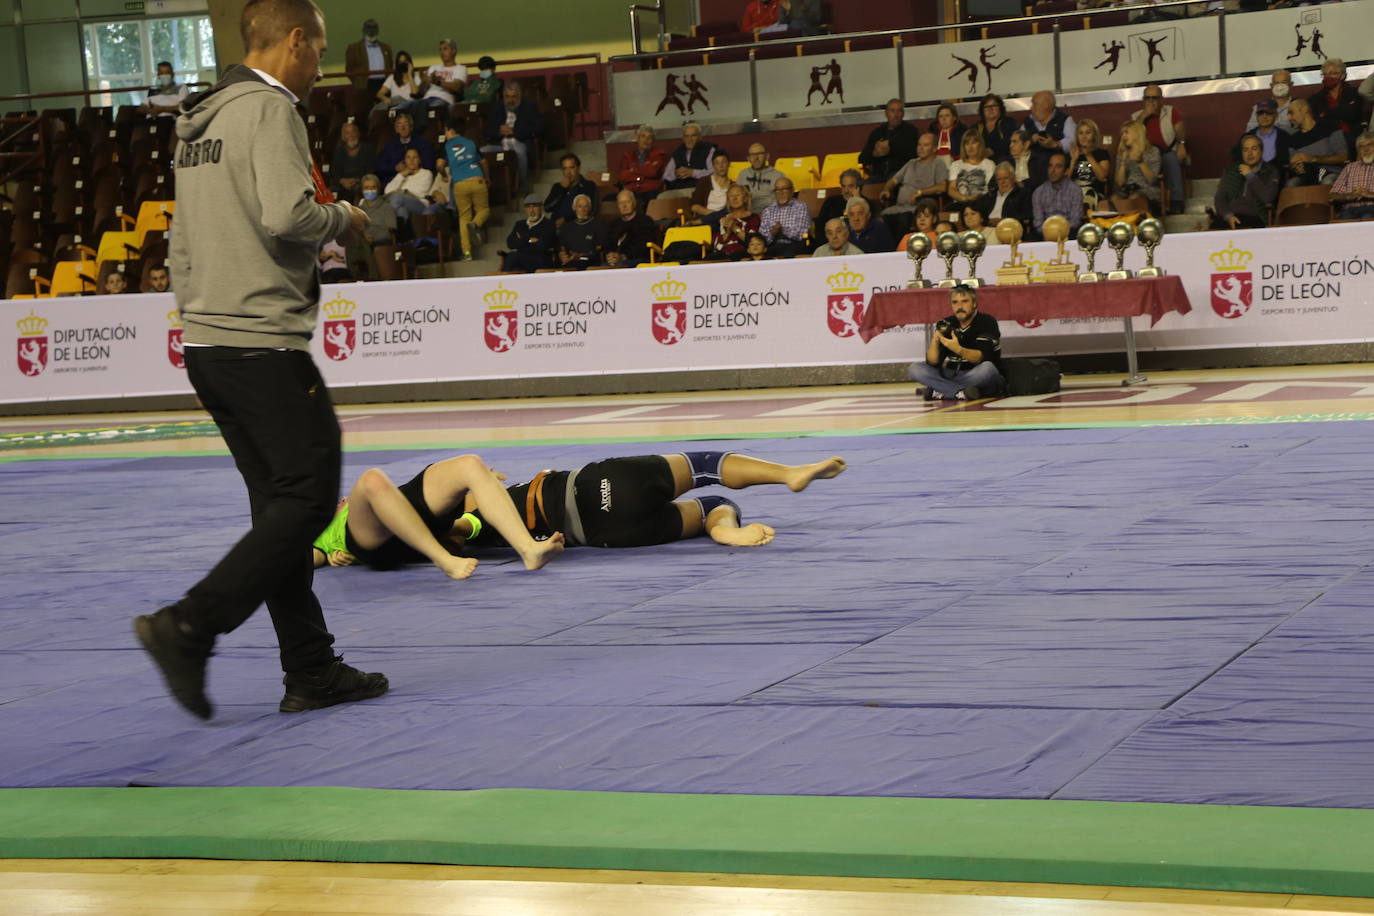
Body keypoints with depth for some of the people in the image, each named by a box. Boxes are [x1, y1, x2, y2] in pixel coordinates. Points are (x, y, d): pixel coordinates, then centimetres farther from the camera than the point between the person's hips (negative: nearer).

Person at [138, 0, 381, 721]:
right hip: (263, 341, -10)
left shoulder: (200, 121, 19)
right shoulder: (269, 109, -10)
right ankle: (188, 627, -14)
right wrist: (344, 217, -4)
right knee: (309, 498, -6)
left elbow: (182, 244, 22)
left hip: (207, 345, 10)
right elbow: (286, 216, -22)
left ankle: (311, 670, 11)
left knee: (280, 504, 11)